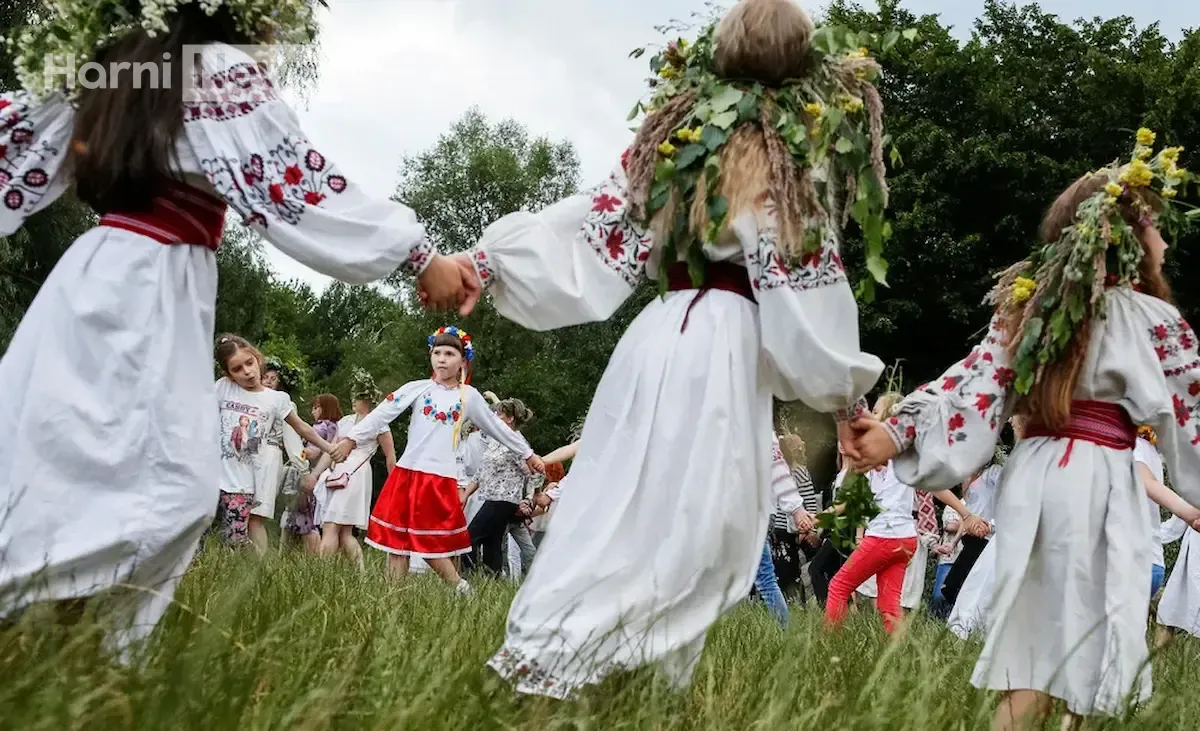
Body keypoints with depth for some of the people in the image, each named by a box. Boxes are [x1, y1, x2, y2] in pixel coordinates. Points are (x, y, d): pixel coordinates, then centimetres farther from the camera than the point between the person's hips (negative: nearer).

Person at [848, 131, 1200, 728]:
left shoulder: (1024, 304, 11)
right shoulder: (1152, 319, -3)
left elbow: (972, 383, 2)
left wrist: (898, 430, 0)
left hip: (1033, 471, 6)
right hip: (1097, 481, -6)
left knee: (1033, 631, 11)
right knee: (1081, 640, 2)